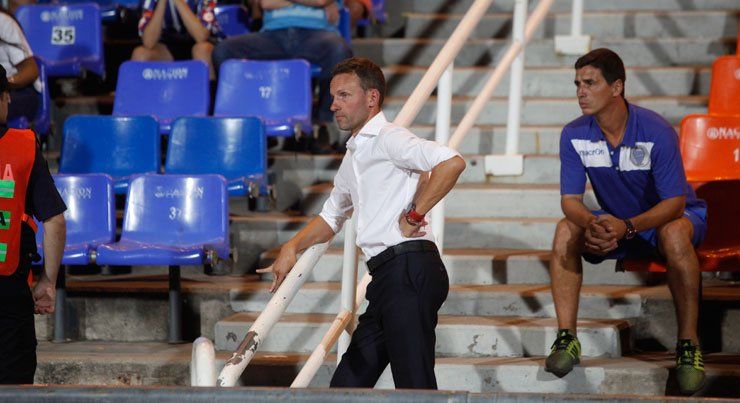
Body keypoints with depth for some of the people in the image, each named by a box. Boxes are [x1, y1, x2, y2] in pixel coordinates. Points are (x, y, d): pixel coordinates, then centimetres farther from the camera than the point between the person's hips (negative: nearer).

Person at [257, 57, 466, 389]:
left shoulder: (388, 138, -5)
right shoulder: (353, 156, 25)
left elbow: (451, 162, -21)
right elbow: (332, 216, 40)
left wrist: (414, 215, -14)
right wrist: (292, 247, 23)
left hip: (410, 271, -10)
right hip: (387, 278, 10)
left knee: (415, 385, -13)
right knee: (347, 385, 8)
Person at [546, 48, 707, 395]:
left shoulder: (657, 133, -26)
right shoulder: (574, 136, -12)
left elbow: (675, 202, -26)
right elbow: (570, 200, -11)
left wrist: (627, 227, -43)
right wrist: (592, 224, -36)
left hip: (670, 217, -4)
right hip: (615, 224, 4)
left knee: (674, 235, -39)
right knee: (565, 230, -23)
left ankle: (689, 344, -30)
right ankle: (567, 338, -22)